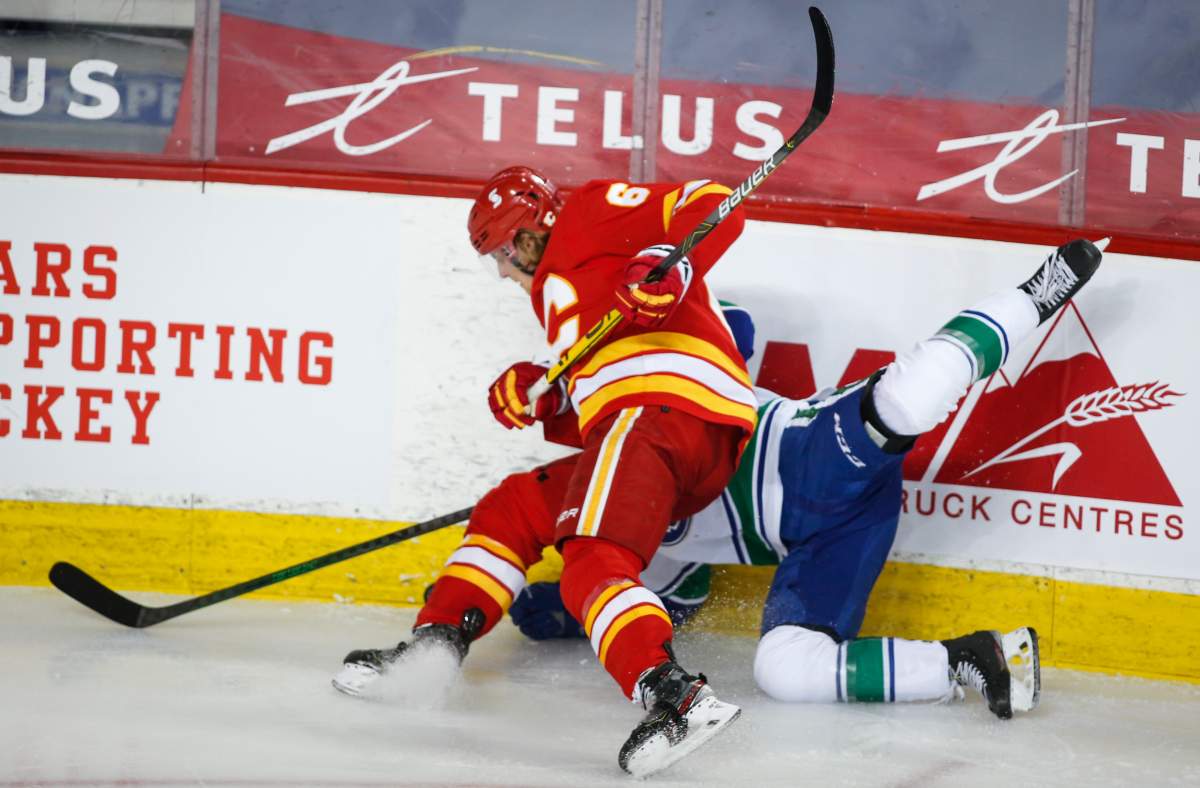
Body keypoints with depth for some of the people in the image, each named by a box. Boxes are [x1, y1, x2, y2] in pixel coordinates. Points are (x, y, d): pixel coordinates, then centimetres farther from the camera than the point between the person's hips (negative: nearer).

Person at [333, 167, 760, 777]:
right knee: (511, 509, 19)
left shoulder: (590, 213, 13)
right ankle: (432, 648, 17)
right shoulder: (559, 291, 38)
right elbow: (585, 422, 28)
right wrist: (538, 398, 10)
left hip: (663, 403, -10)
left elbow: (714, 205, -1)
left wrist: (669, 265, -19)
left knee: (592, 563, -24)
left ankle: (673, 698, -42)